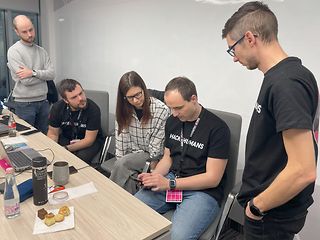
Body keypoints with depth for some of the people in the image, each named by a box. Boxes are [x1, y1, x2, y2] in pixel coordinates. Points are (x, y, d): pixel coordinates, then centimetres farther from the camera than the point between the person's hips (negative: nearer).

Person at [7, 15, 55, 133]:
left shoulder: (41, 51, 8)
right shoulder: (14, 51, -9)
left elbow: (52, 74, -4)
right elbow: (26, 81, -17)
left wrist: (34, 73, -17)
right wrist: (43, 74, -4)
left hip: (43, 101, 5)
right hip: (24, 103, -5)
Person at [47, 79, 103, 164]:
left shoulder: (93, 109, -26)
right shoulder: (57, 107, -12)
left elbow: (89, 140, -22)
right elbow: (53, 133, -2)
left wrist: (65, 149, -28)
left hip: (91, 141, -3)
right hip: (66, 138, 4)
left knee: (80, 158, -32)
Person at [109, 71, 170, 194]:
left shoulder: (162, 110, -16)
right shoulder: (123, 111, 0)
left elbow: (158, 145, -13)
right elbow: (121, 139, -2)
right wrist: (120, 164, -8)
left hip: (151, 155, -3)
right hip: (132, 153, 4)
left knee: (122, 164, -27)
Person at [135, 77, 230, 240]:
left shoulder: (217, 128, -14)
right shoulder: (172, 122, 7)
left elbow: (212, 178, -14)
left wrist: (169, 184, -19)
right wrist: (153, 176, -5)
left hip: (203, 191, -5)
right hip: (170, 182, 6)